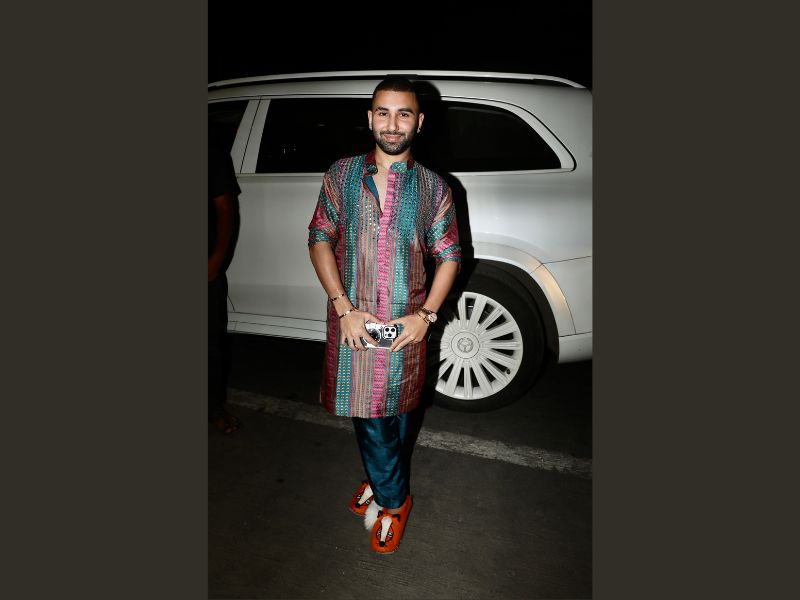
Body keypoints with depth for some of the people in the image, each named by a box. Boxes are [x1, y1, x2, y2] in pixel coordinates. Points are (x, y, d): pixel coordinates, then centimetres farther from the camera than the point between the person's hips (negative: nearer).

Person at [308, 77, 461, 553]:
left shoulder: (433, 187, 0)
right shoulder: (342, 175, 1)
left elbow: (449, 255, 4)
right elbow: (320, 239, -1)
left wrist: (426, 314, -8)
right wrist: (344, 308, -11)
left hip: (407, 327, -1)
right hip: (353, 323, 1)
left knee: (398, 414, 13)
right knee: (369, 414, 12)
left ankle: (386, 489, 38)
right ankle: (393, 496, 37)